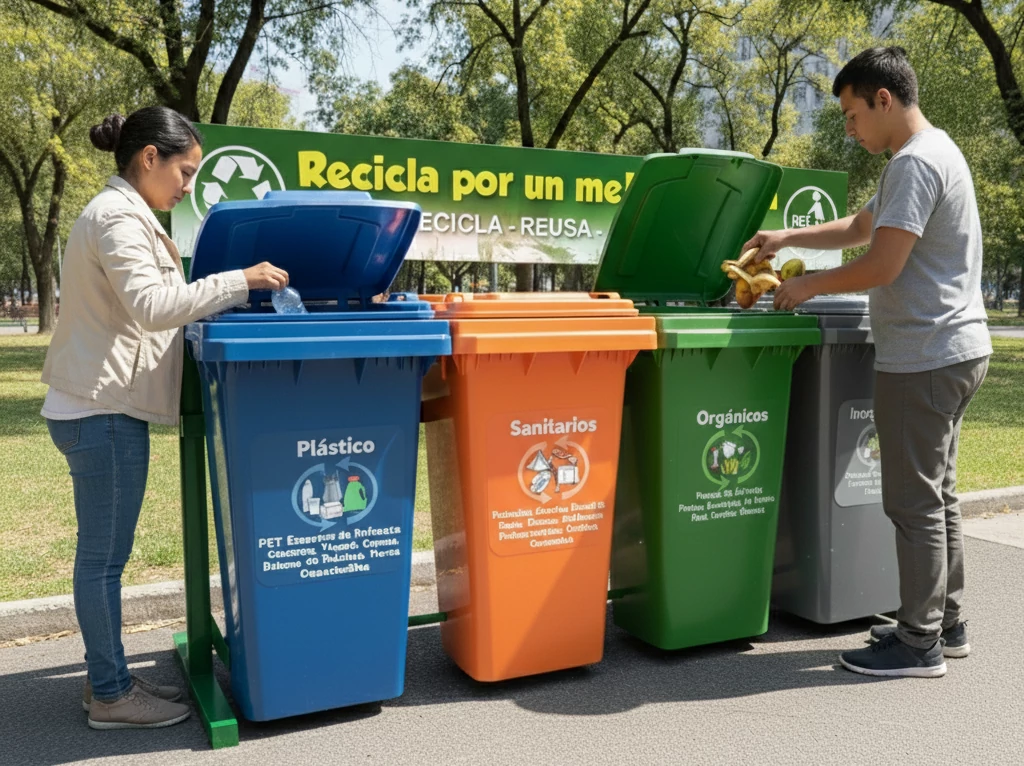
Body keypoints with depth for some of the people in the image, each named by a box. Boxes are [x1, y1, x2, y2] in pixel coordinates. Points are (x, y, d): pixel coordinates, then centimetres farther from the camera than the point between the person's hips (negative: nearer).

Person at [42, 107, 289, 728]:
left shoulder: (120, 213, 18)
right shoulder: (118, 217, -14)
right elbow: (153, 304, -26)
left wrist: (225, 290, 12)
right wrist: (239, 281, -21)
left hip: (98, 408, 10)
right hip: (104, 411, -10)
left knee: (103, 553, 15)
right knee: (104, 556, 1)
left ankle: (108, 676, 27)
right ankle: (110, 696, 13)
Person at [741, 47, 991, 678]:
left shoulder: (915, 163, -15)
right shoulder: (935, 152, 19)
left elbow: (882, 265, -21)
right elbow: (858, 228, 27)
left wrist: (808, 286, -7)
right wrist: (786, 239, 19)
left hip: (924, 358, -11)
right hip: (958, 349, 11)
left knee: (916, 502, -4)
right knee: (938, 494, 16)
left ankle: (919, 644, 6)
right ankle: (947, 624, 26)